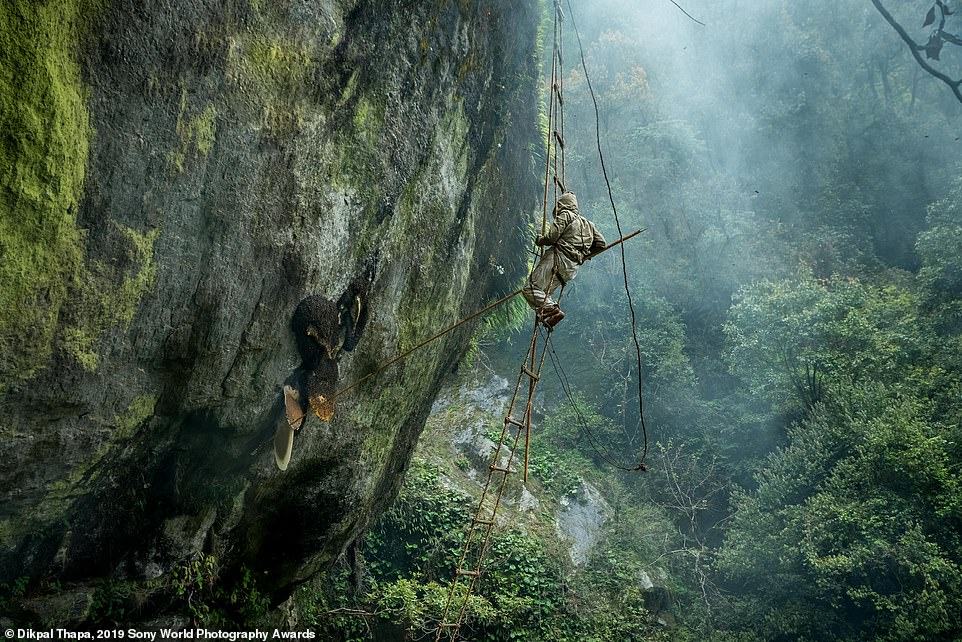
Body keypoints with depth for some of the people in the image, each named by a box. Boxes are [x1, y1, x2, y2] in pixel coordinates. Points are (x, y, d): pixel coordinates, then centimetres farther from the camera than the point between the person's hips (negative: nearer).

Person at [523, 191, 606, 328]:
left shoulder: (565, 215, 1)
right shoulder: (588, 223, 24)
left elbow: (552, 236, -11)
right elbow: (601, 244, 22)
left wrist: (540, 240, 10)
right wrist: (584, 255, 31)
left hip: (558, 259, -8)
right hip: (572, 268, 8)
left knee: (530, 289, -14)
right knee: (544, 292, 11)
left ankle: (551, 309, -30)